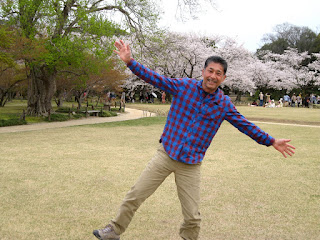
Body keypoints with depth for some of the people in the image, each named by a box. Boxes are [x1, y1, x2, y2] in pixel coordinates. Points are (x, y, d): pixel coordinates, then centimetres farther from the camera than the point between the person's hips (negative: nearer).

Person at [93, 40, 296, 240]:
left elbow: (245, 125, 7)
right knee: (135, 195, 4)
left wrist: (271, 141, 6)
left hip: (191, 165, 0)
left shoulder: (224, 105, -1)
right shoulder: (184, 86, -4)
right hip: (166, 154, 0)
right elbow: (154, 78, -4)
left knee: (193, 217, 3)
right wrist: (129, 61, -11)